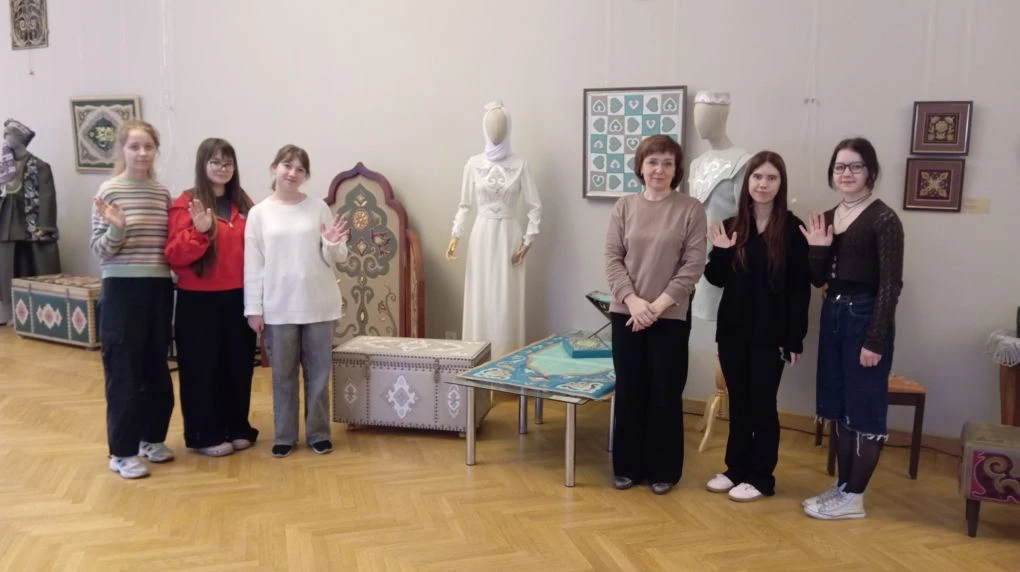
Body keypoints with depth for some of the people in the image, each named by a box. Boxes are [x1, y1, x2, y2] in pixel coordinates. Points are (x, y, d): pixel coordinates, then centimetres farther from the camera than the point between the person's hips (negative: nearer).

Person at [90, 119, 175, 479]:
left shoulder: (162, 193, 8)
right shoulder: (109, 192, -6)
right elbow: (100, 249, -7)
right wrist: (117, 229, -25)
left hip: (159, 288, 5)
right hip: (122, 289, -5)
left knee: (157, 366, 13)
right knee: (124, 370, 1)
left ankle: (152, 436, 28)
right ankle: (122, 451, 11)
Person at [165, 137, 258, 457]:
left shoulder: (243, 204, 9)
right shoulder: (186, 204, -6)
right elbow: (174, 256, -12)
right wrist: (199, 232, -26)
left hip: (238, 298, 5)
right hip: (199, 301, -4)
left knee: (239, 365, 12)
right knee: (201, 368, 5)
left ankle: (237, 428, 26)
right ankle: (205, 436, 17)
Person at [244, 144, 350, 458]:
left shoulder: (318, 208, 2)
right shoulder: (259, 213, 2)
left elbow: (335, 260, 6)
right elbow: (253, 265, 1)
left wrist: (333, 245, -16)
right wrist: (254, 308, -3)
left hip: (318, 305, 0)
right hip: (278, 307, 0)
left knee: (318, 372, 8)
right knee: (283, 374, 9)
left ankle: (318, 433, 21)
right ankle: (285, 435, 21)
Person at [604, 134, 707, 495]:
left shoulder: (691, 209, -3)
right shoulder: (624, 207, 4)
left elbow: (693, 265, -8)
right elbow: (612, 259, 0)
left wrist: (658, 305, -14)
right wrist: (633, 300, -13)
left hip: (671, 317, -2)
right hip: (626, 313, 2)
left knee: (666, 394, 6)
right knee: (628, 391, 10)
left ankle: (664, 469, 22)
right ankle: (628, 465, 24)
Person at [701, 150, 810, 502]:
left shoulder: (792, 229, -6)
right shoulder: (731, 226, 4)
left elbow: (800, 289, -7)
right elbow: (716, 279, 8)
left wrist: (794, 339, -10)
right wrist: (720, 252, -11)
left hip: (770, 333, -4)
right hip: (733, 329, 4)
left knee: (762, 404, 5)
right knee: (738, 402, 13)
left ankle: (761, 478, 17)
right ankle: (736, 469, 26)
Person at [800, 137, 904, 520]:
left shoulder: (883, 220, -10)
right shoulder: (827, 218, 9)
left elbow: (890, 285, -13)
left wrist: (876, 340, -16)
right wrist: (817, 248, -7)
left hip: (866, 317, -7)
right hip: (833, 315, 7)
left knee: (865, 409, 3)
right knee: (839, 407, 14)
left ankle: (854, 497, 12)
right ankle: (842, 485, 26)